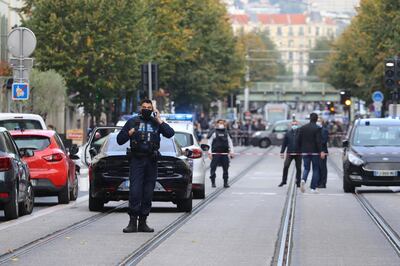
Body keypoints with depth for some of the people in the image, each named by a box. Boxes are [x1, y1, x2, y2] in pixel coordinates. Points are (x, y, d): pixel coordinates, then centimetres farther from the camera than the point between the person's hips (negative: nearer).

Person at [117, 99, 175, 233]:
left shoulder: (156, 123, 12)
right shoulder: (132, 121, 9)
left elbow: (170, 133, -5)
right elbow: (119, 140, 10)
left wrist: (159, 120, -5)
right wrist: (130, 133, -6)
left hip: (151, 162, 2)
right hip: (136, 160, -2)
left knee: (148, 193, 3)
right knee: (135, 191, -11)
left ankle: (143, 222, 9)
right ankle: (132, 222, -11)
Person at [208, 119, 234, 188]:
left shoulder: (226, 133, 13)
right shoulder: (214, 133, 0)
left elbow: (230, 143, 17)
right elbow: (209, 143, 0)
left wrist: (231, 151, 9)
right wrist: (209, 152, -7)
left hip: (225, 154, 3)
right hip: (215, 153, -3)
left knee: (225, 168, 3)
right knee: (213, 168, -3)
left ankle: (225, 182, 10)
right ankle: (213, 182, 6)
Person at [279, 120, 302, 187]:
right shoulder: (288, 133, 4)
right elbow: (284, 143, 7)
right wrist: (282, 152, 2)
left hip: (298, 154, 0)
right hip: (289, 153, 0)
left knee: (298, 168, 5)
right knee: (285, 167, -9)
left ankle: (298, 182, 15)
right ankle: (284, 181, 1)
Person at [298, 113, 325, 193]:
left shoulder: (302, 128, 5)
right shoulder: (317, 128, -9)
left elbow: (299, 140, 6)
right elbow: (318, 141, -16)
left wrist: (301, 149, 16)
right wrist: (321, 151, -17)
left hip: (305, 151, 3)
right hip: (315, 152, -3)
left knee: (306, 168, 11)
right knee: (315, 169, 7)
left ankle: (303, 180, -20)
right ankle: (313, 188, 4)